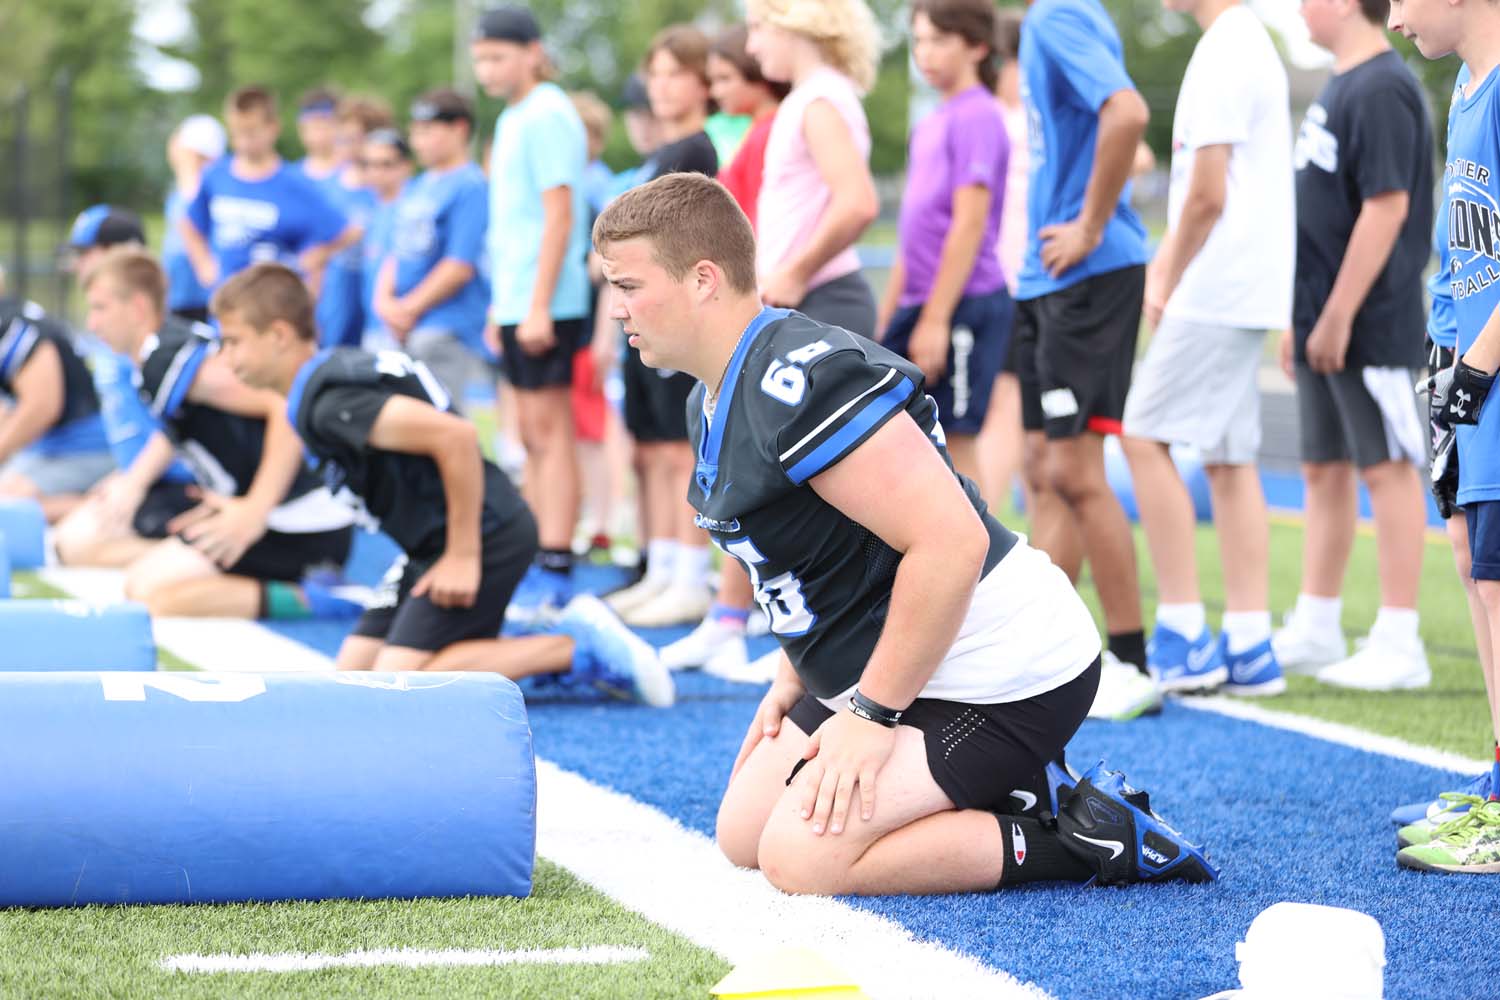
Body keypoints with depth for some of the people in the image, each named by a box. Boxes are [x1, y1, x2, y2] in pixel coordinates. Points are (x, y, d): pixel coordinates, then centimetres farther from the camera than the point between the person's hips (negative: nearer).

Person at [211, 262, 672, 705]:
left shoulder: (330, 403, -20)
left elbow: (455, 436, -30)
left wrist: (462, 556, -24)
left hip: (487, 534, -10)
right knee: (353, 672, 7)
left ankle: (574, 648, -8)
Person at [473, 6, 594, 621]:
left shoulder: (546, 116, -10)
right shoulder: (513, 119, 17)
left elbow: (559, 215, -16)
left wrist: (539, 306, -19)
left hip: (545, 306, -9)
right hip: (516, 304, 9)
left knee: (548, 431, -8)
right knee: (533, 437, 11)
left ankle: (556, 573, -8)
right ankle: (536, 560, 15)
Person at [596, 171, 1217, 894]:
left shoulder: (803, 381, -25)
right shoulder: (714, 400, 9)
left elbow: (950, 541, -30)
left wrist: (873, 713, -24)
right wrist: (794, 683, 12)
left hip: (1003, 679, -11)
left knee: (800, 859, -19)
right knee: (742, 834, 11)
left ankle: (1082, 841, -9)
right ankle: (978, 801, 15)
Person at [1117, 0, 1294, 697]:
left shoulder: (1222, 56, -14)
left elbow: (1207, 196, -17)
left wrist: (1167, 287, -7)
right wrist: (1163, 267, 17)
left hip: (1217, 291, -10)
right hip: (1245, 292, 10)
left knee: (1143, 435, -6)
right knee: (1229, 460, 9)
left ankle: (1183, 633, -5)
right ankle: (1249, 646, 9)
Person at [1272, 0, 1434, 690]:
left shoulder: (1381, 91, -16)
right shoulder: (1339, 87, 14)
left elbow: (1385, 208, -21)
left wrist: (1337, 317, -21)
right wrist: (1301, 318, 20)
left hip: (1370, 326, -10)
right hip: (1323, 325, 10)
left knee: (1386, 470, -3)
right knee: (1324, 471, 14)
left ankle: (1398, 645, 2)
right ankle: (1314, 630, 22)